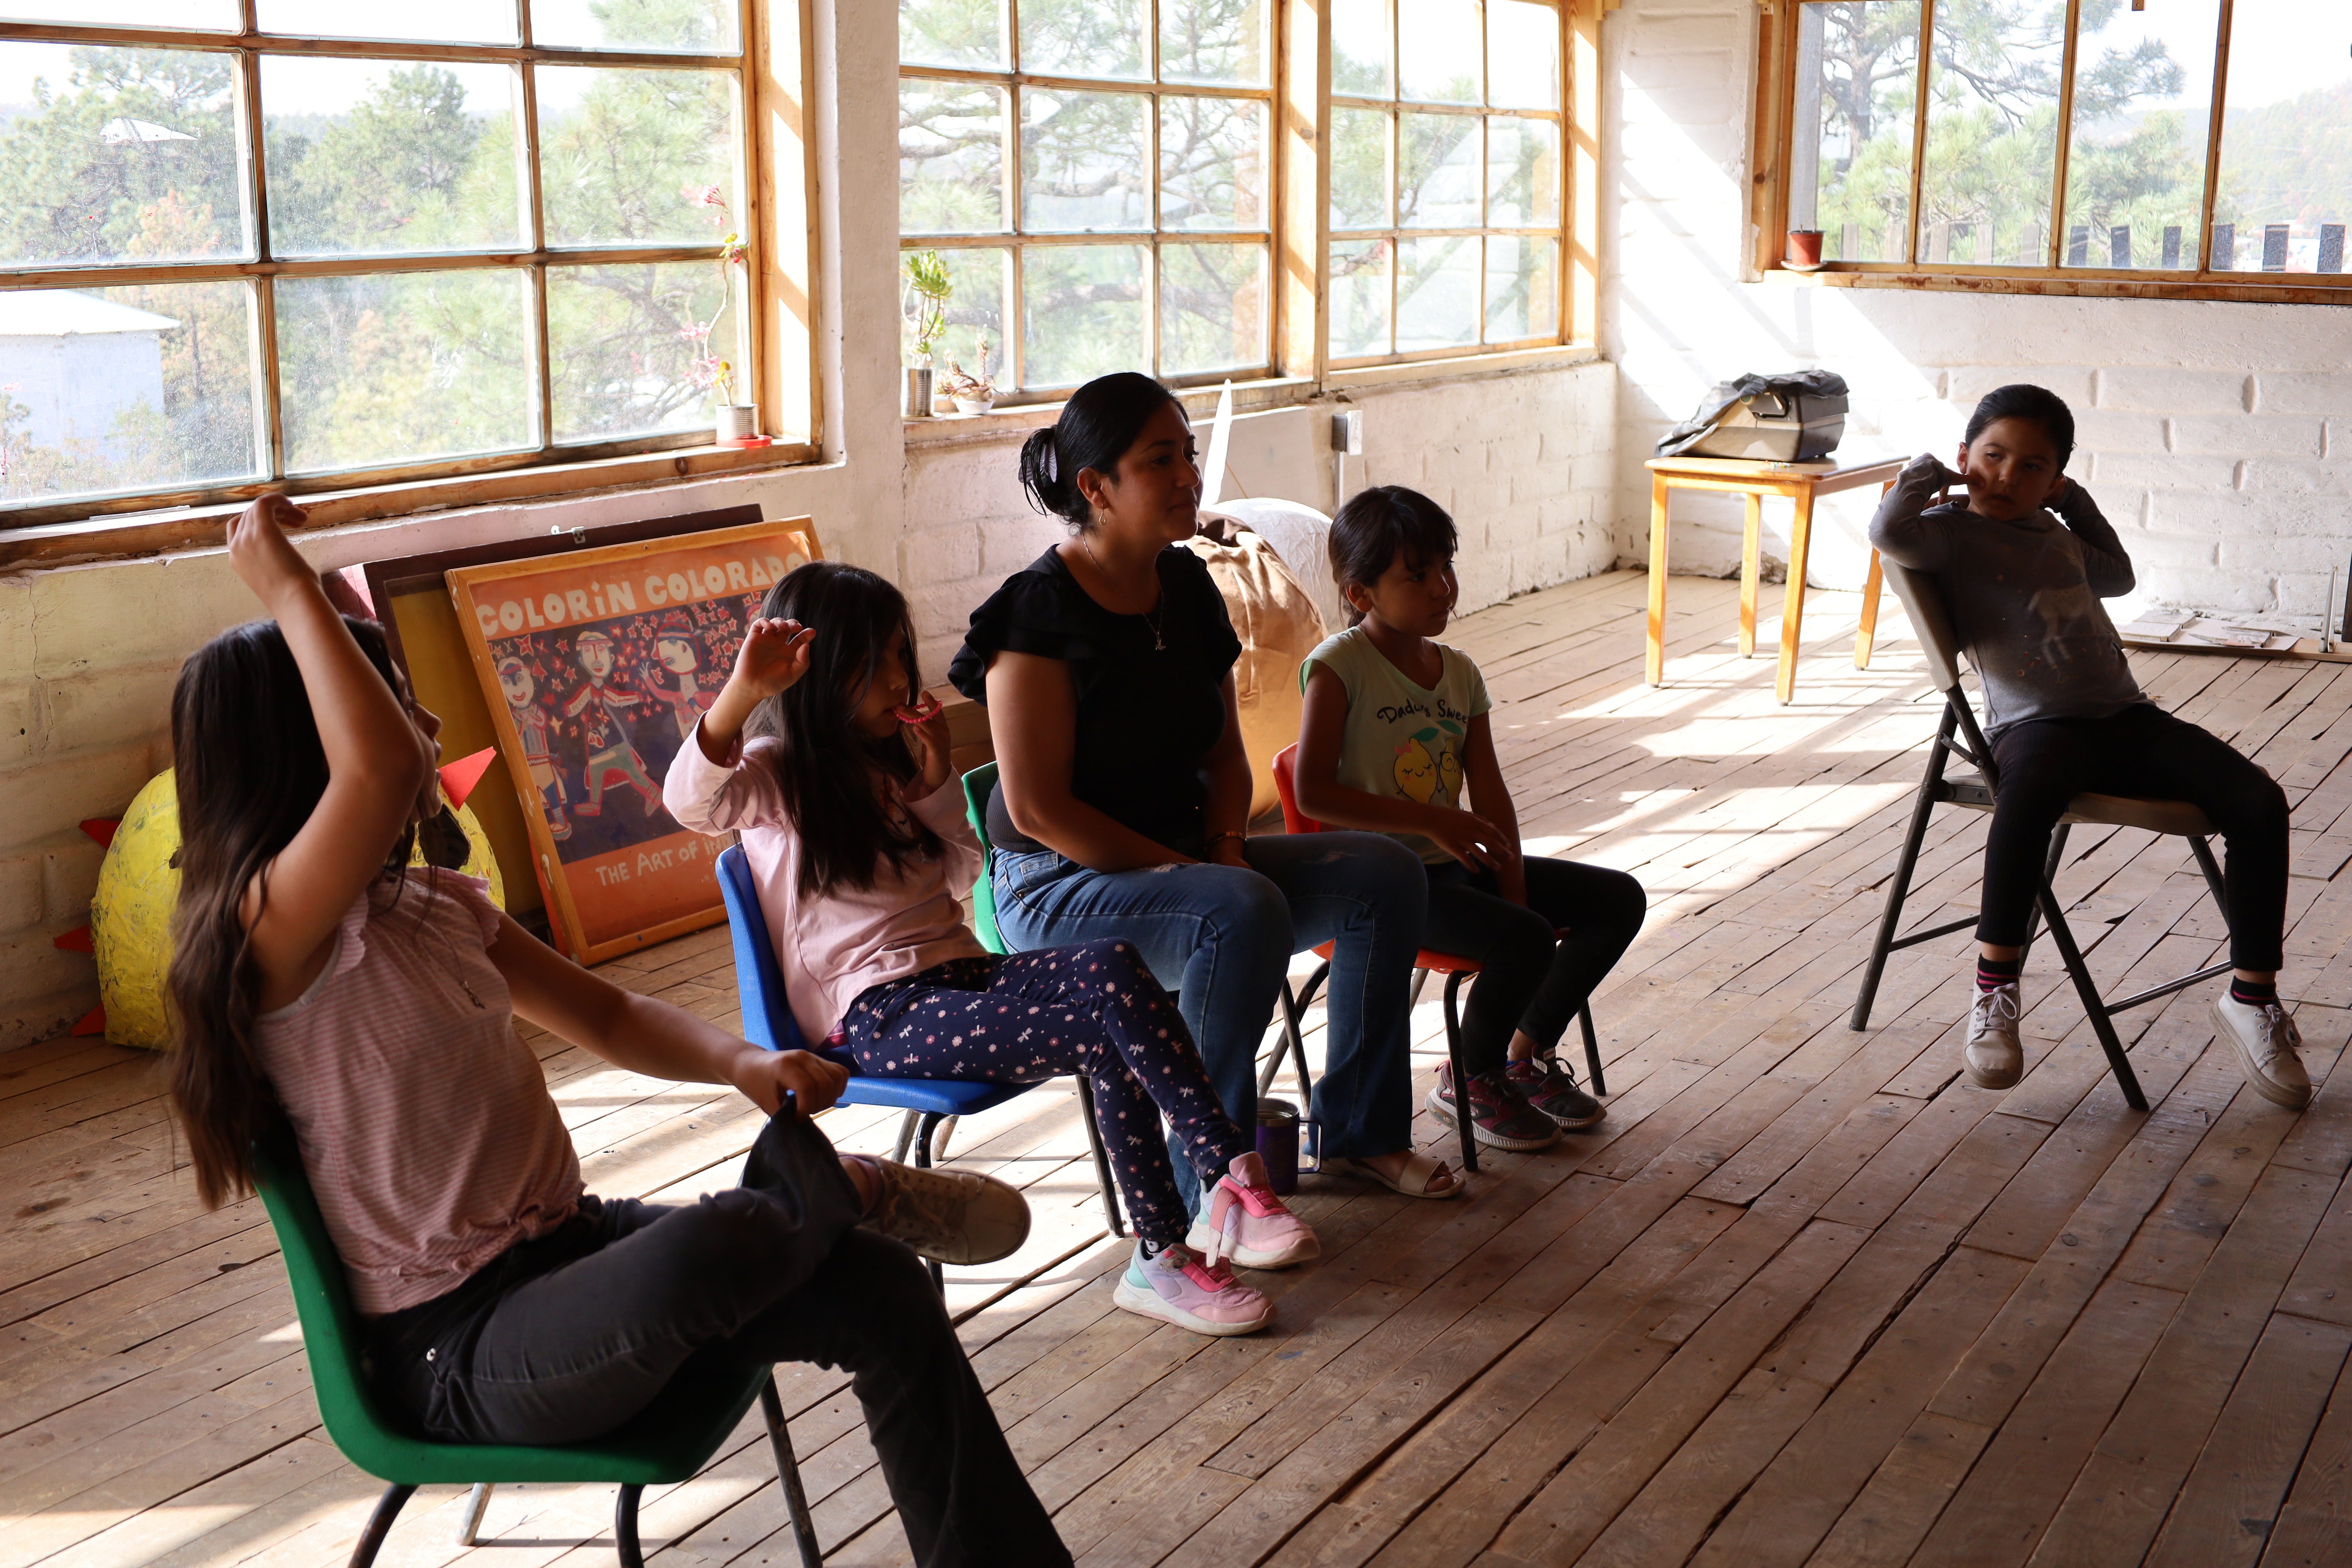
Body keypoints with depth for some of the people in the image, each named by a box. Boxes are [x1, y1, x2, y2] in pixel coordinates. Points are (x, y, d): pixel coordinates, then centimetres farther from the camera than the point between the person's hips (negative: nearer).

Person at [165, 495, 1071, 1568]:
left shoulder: (436, 908, 11)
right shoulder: (270, 932, -17)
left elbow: (605, 1016, 16)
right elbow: (380, 767, -37)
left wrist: (737, 1061, -4)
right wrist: (288, 588, -24)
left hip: (564, 1246, 8)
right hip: (453, 1349, -8)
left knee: (879, 1289, -8)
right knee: (695, 1254, -38)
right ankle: (823, 1189, -3)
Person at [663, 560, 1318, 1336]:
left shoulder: (885, 766, 24)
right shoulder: (777, 776, -1)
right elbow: (693, 800, -25)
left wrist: (934, 779, 11)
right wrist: (745, 689, -41)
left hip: (963, 973, 7)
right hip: (878, 1012, -6)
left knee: (1111, 964, -27)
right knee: (1112, 1034, -28)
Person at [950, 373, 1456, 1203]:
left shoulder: (1188, 586, 7)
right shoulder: (1041, 609, -17)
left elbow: (1225, 751, 15)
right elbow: (1037, 808, -20)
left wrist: (1225, 848, -5)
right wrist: (1183, 873, -20)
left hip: (1188, 858, 8)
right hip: (1064, 887, -8)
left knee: (1385, 873, -7)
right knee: (1245, 912, -35)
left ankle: (1359, 1128, 6)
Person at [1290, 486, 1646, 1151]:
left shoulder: (1460, 672, 8)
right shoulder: (1339, 666, -13)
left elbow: (1490, 795, 6)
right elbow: (1313, 793, -21)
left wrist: (1514, 891, -7)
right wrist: (1433, 821, -24)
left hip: (1453, 862, 8)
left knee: (1620, 899, 2)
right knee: (1527, 942, -28)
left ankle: (1526, 1053, 15)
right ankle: (1469, 1082, -1)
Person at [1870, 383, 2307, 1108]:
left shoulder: (2055, 535, 22)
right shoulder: (1953, 532, 0)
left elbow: (2116, 575, 42)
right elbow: (1890, 533, -23)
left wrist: (2074, 500, 30)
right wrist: (1929, 472, -3)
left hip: (2127, 718, 7)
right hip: (2035, 726, -7)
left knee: (2259, 803, -13)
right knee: (2026, 798, -43)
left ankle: (2252, 995, -3)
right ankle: (1994, 990, -27)